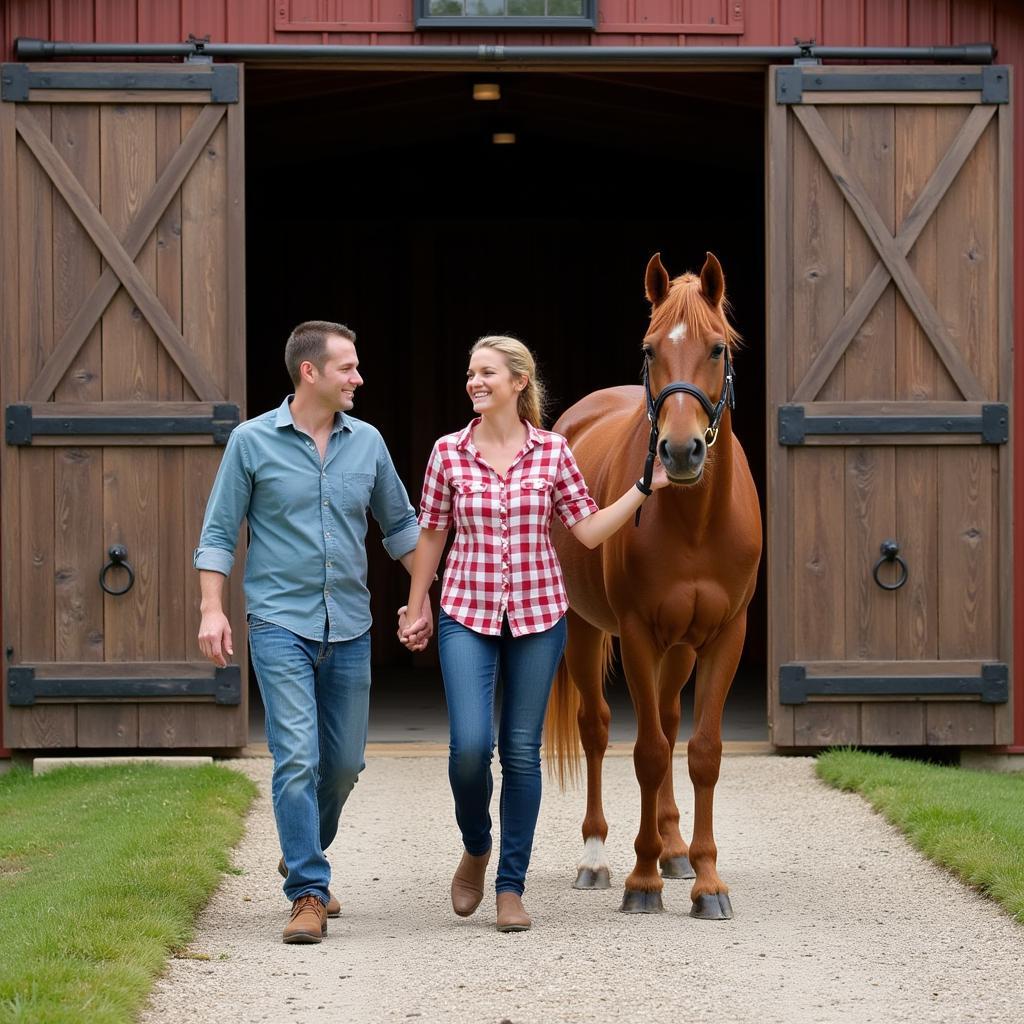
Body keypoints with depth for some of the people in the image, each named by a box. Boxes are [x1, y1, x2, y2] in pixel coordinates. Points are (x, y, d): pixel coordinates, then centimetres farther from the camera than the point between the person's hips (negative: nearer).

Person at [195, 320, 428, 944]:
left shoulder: (367, 442, 7)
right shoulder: (252, 442, -3)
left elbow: (400, 525, 18)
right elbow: (220, 532, 0)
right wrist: (212, 609, -9)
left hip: (350, 628, 4)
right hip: (281, 624, -4)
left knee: (345, 763, 9)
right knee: (298, 759, -12)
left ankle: (304, 857, 34)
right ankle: (309, 895, -8)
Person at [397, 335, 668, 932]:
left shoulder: (553, 452, -1)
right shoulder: (449, 453, -1)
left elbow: (590, 531, 2)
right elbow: (431, 534, 8)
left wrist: (643, 489, -6)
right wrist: (416, 608, 10)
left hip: (537, 614, 0)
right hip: (467, 613, 0)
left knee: (522, 750, 4)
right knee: (470, 745, -13)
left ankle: (512, 887, 13)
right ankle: (476, 848, 17)